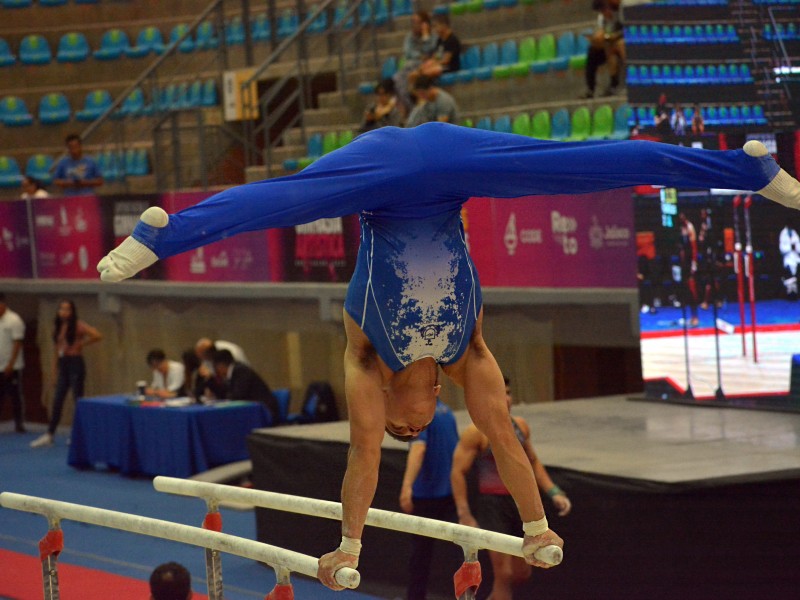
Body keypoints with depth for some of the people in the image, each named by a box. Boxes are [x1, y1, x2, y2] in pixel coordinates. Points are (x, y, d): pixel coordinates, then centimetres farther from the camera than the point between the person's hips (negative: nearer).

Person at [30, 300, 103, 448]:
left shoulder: (78, 326, -9)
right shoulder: (58, 327, 11)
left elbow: (98, 335, -20)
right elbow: (57, 350, 15)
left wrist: (81, 344, -11)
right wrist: (54, 371, 12)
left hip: (75, 364, -6)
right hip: (62, 365, 6)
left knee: (78, 399, -1)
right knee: (57, 401, 5)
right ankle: (49, 435, 5)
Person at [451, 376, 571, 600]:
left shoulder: (520, 426, 8)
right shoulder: (477, 432, -11)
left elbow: (533, 462, 20)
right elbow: (458, 473, -11)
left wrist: (554, 493, 10)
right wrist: (464, 515, -15)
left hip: (520, 503, 7)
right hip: (493, 504, -7)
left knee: (521, 573, 12)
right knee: (504, 575, -8)